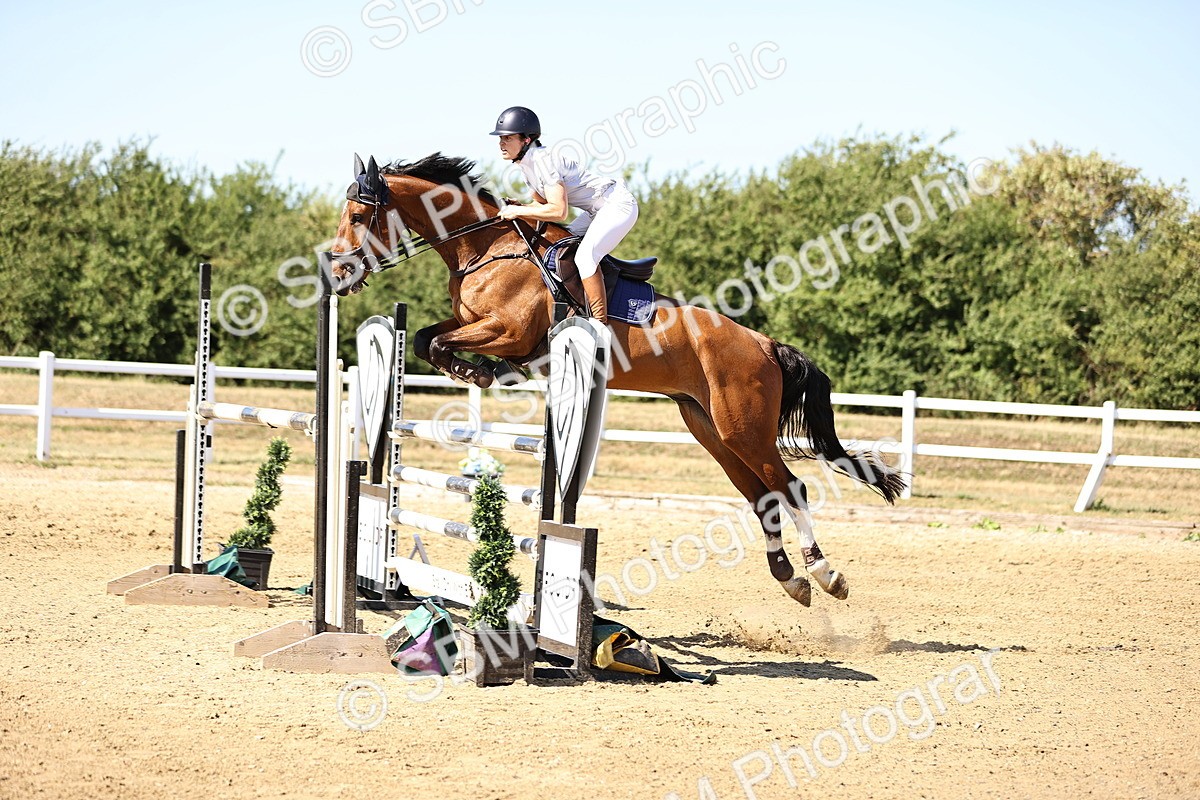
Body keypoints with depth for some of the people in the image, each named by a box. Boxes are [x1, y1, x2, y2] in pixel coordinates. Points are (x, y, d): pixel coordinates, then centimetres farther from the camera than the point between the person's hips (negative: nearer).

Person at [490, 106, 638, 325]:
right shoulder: (526, 164, 5)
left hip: (618, 204, -11)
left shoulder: (543, 160, -24)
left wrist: (518, 211, -22)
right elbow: (542, 204, 16)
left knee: (584, 256, -27)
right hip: (598, 210, 11)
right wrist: (517, 207, -3)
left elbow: (559, 211, -30)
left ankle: (601, 324, -25)